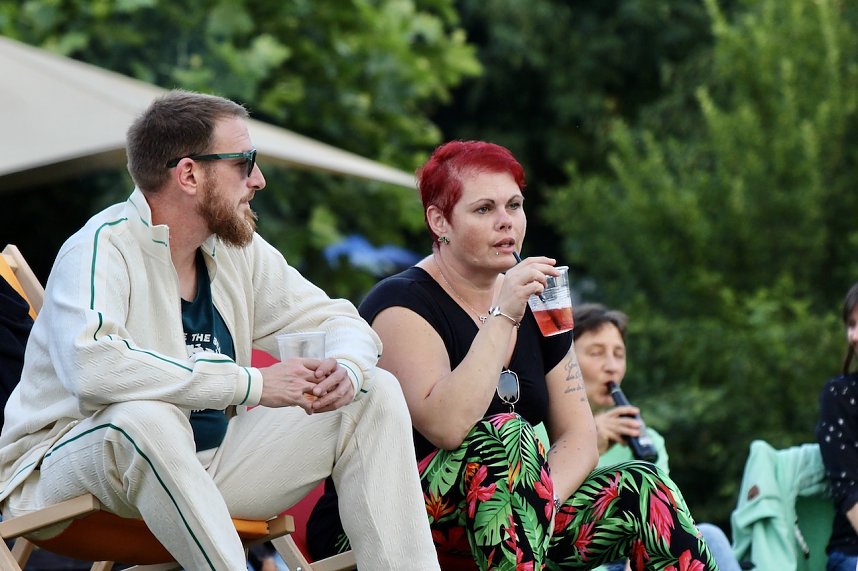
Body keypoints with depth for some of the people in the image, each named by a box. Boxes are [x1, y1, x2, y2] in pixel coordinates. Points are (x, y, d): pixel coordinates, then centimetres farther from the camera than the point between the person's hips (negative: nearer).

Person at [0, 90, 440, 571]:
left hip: (208, 466, 7)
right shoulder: (102, 250, -18)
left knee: (376, 396, 0)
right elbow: (92, 366, -36)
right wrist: (253, 384, -31)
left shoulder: (239, 251, 5)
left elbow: (336, 320, 13)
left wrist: (346, 369, -14)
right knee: (146, 416, -40)